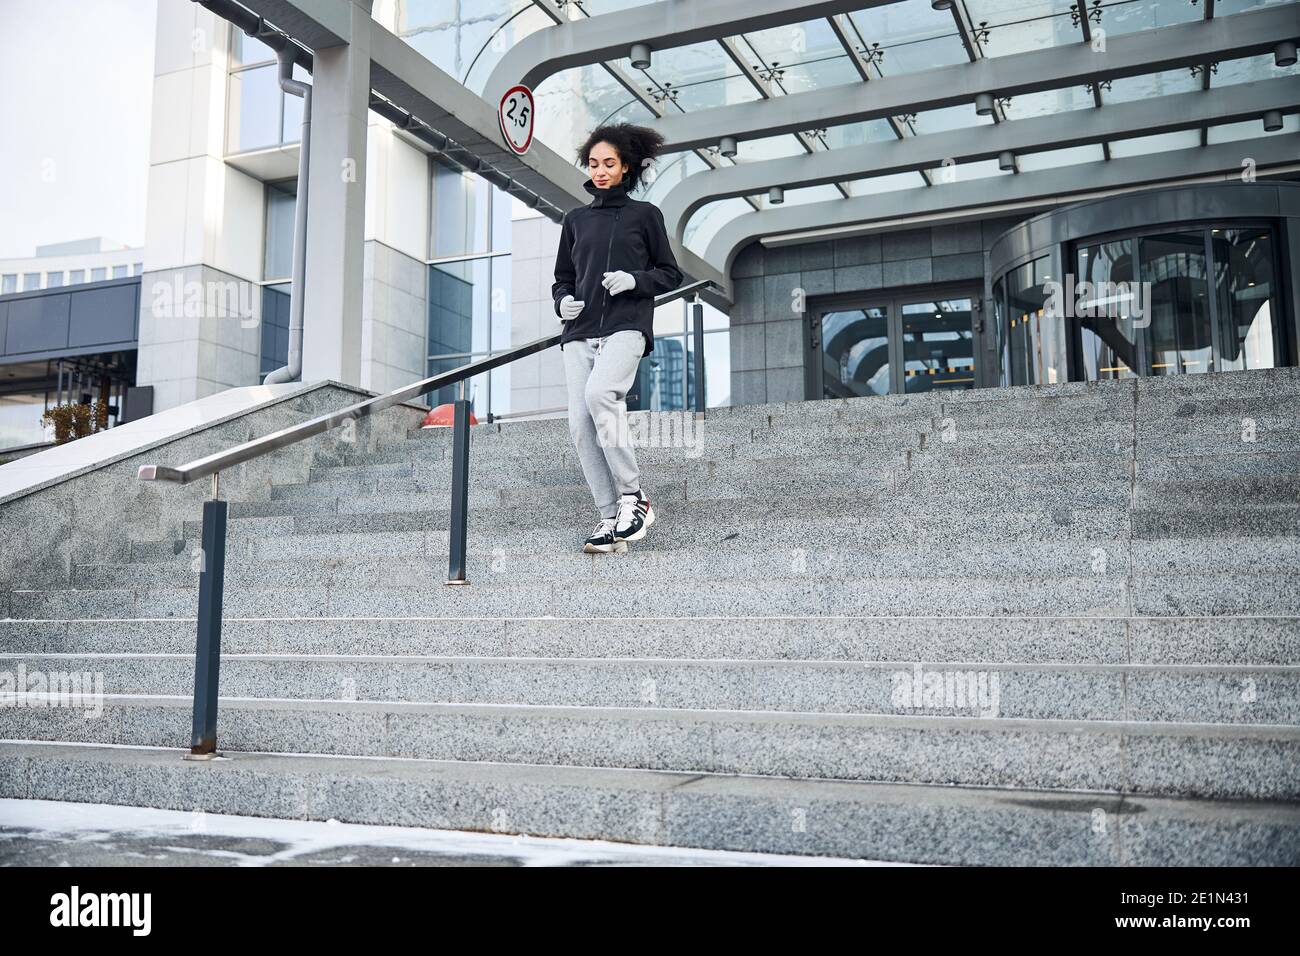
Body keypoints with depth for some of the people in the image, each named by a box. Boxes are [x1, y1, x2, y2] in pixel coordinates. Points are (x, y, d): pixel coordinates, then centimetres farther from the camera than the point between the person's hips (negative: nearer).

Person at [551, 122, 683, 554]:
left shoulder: (645, 214, 10)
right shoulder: (575, 219, 20)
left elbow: (671, 274, 10)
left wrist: (634, 280, -9)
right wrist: (563, 302, 1)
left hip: (626, 325, -4)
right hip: (580, 331, 4)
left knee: (599, 393, -31)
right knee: (580, 425, -9)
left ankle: (633, 496, -19)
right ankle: (610, 520, -4)